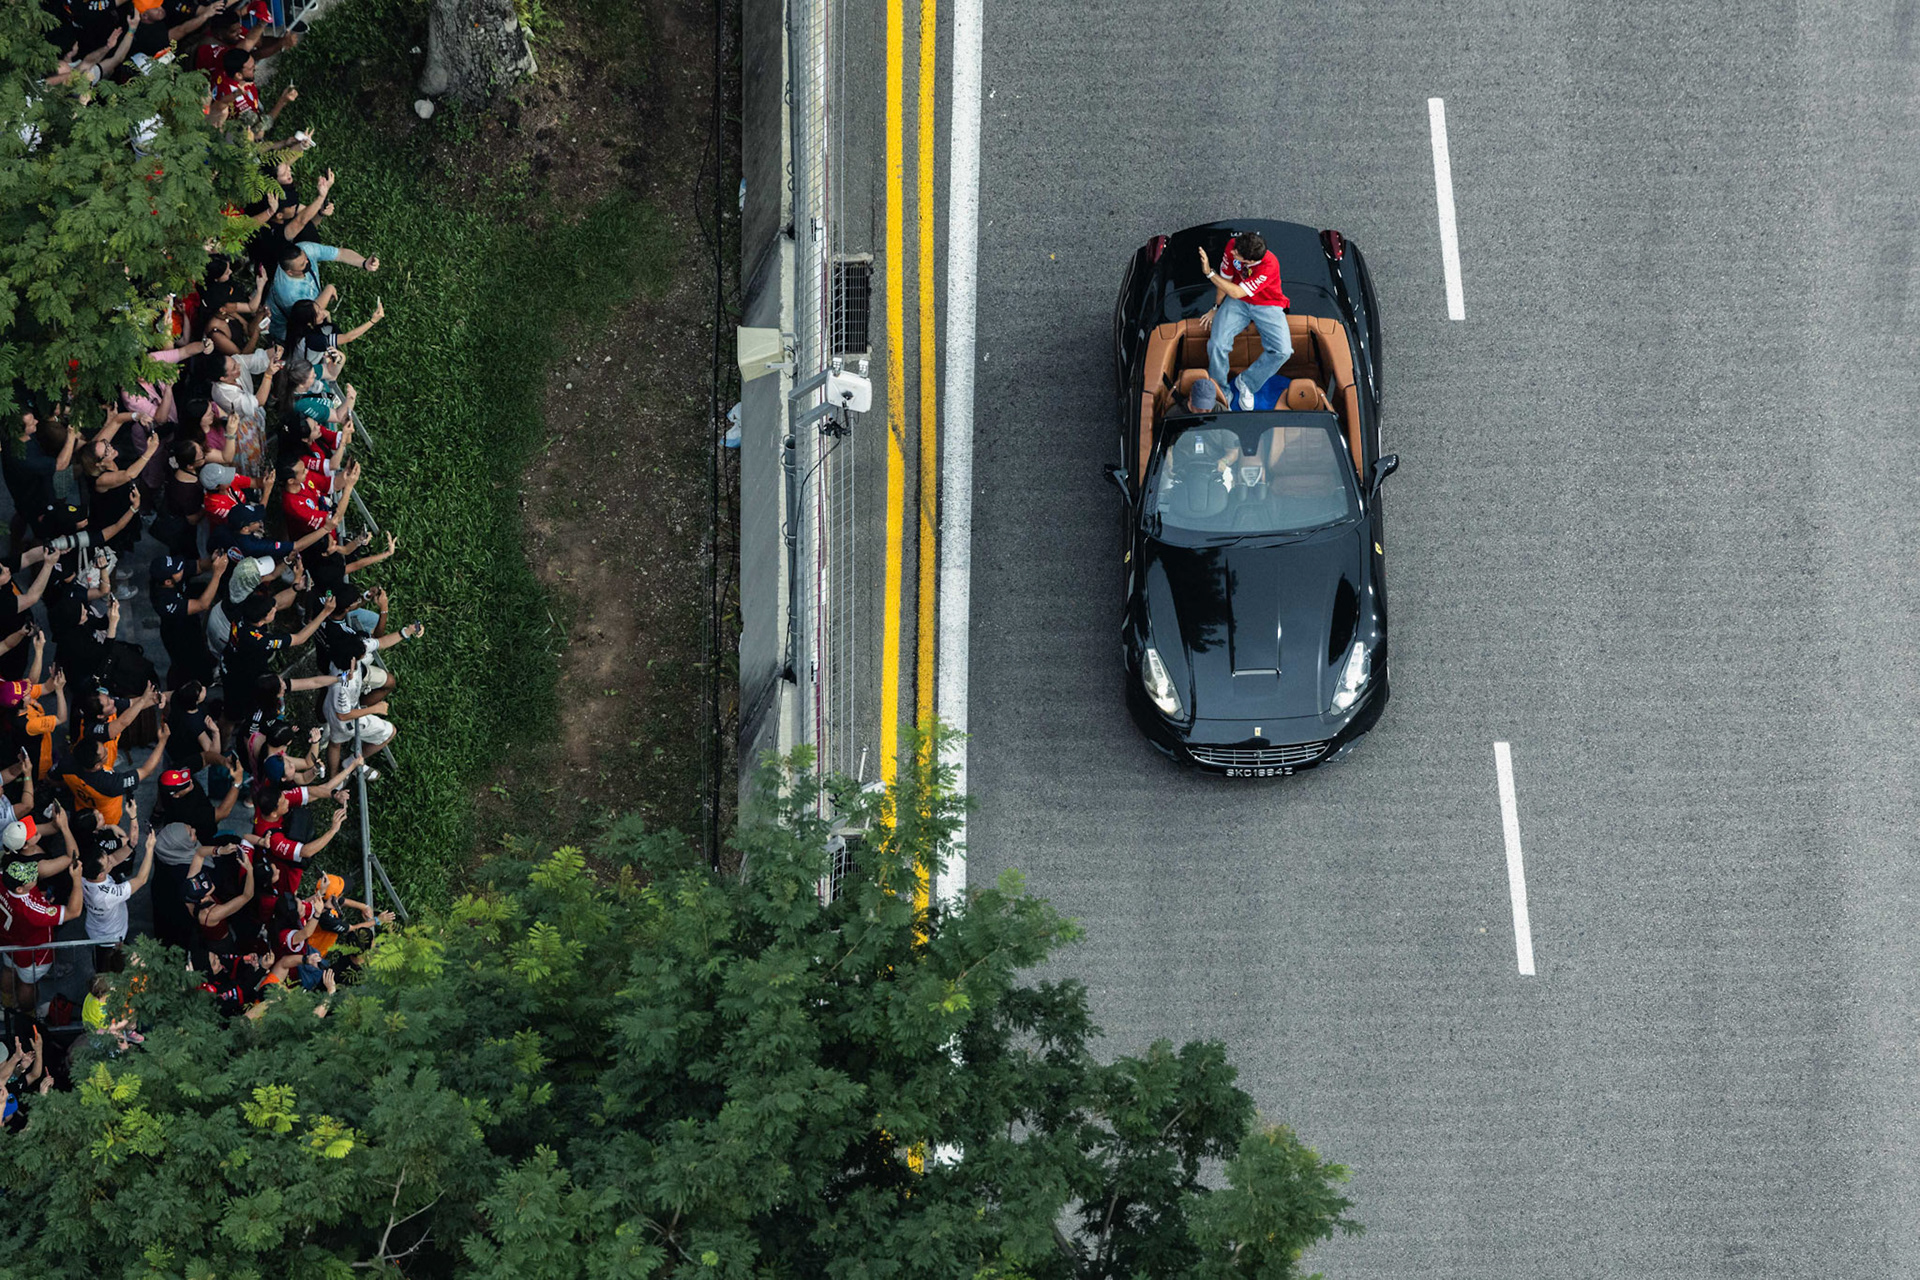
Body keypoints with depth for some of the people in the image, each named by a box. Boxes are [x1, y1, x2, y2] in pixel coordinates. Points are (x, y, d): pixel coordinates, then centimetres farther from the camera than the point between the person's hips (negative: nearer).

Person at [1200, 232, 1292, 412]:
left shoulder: (1269, 266, -33)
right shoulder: (1232, 247, -20)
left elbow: (1236, 292, -30)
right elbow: (1226, 279, -1)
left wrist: (1209, 273, -30)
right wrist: (1217, 309, 9)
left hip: (1267, 305, -2)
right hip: (1237, 303, 2)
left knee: (1283, 350, -22)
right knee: (1217, 344, -21)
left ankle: (1246, 383, 1)